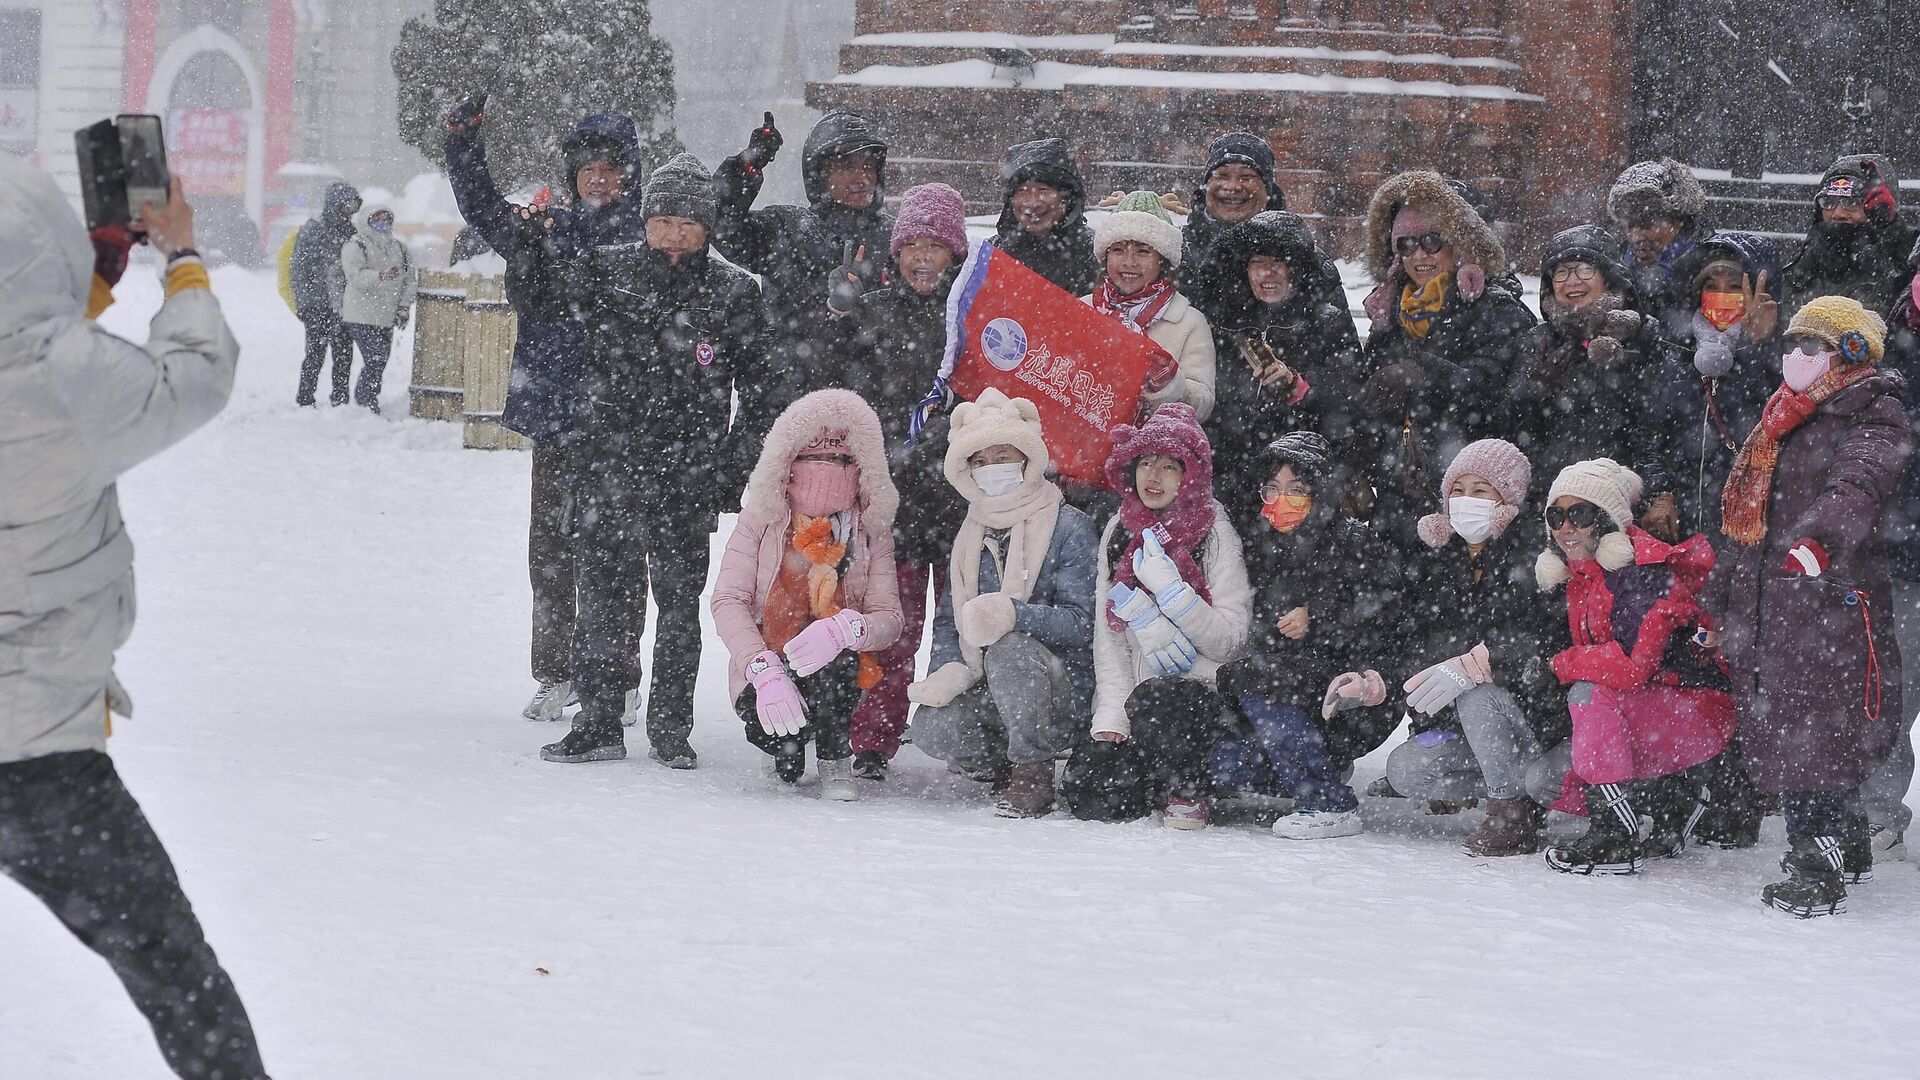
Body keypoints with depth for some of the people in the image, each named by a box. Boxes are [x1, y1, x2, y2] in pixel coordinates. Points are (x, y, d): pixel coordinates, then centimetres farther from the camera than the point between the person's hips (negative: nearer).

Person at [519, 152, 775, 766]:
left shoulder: (734, 293, 1)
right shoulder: (606, 271, 4)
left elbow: (756, 393, 5)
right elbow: (542, 299, 15)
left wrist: (737, 469, 0)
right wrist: (532, 237, -2)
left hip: (689, 476, -1)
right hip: (607, 463, 1)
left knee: (679, 600, 5)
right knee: (604, 593, 1)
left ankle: (670, 727, 15)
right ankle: (598, 722, 8)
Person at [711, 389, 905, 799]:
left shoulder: (871, 531, 0)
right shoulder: (762, 519, -4)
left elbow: (889, 618, -9)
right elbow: (727, 600, -13)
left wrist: (845, 629, -35)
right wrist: (764, 669, -29)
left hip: (831, 672, 0)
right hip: (767, 665, 0)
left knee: (835, 652, -35)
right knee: (764, 723, -33)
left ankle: (835, 763, -11)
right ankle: (788, 744, 8)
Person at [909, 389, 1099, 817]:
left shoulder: (1069, 528, -5)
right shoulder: (970, 534, 14)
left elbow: (1081, 622, -14)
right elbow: (948, 619, 9)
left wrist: (1013, 614, -32)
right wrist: (949, 670, -14)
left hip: (1061, 692, -4)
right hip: (986, 692, 4)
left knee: (1009, 649, -36)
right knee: (933, 728, -26)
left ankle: (1033, 774, -18)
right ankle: (1011, 773, 3)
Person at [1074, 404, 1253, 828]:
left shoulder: (1213, 531, -6)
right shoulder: (1119, 532, 8)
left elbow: (1231, 639, -12)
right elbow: (1107, 635, 6)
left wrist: (1169, 590, -24)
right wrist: (1110, 718, -6)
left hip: (1202, 689, -5)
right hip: (1136, 693, 5)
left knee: (1152, 702, -37)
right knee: (1088, 796, -14)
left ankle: (1189, 791, -10)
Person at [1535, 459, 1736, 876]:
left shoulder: (1645, 570, -21)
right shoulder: (1578, 575, 6)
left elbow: (1631, 663, -32)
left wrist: (1560, 664, -17)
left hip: (1699, 713, -9)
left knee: (1591, 694, -32)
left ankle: (1619, 837, -29)